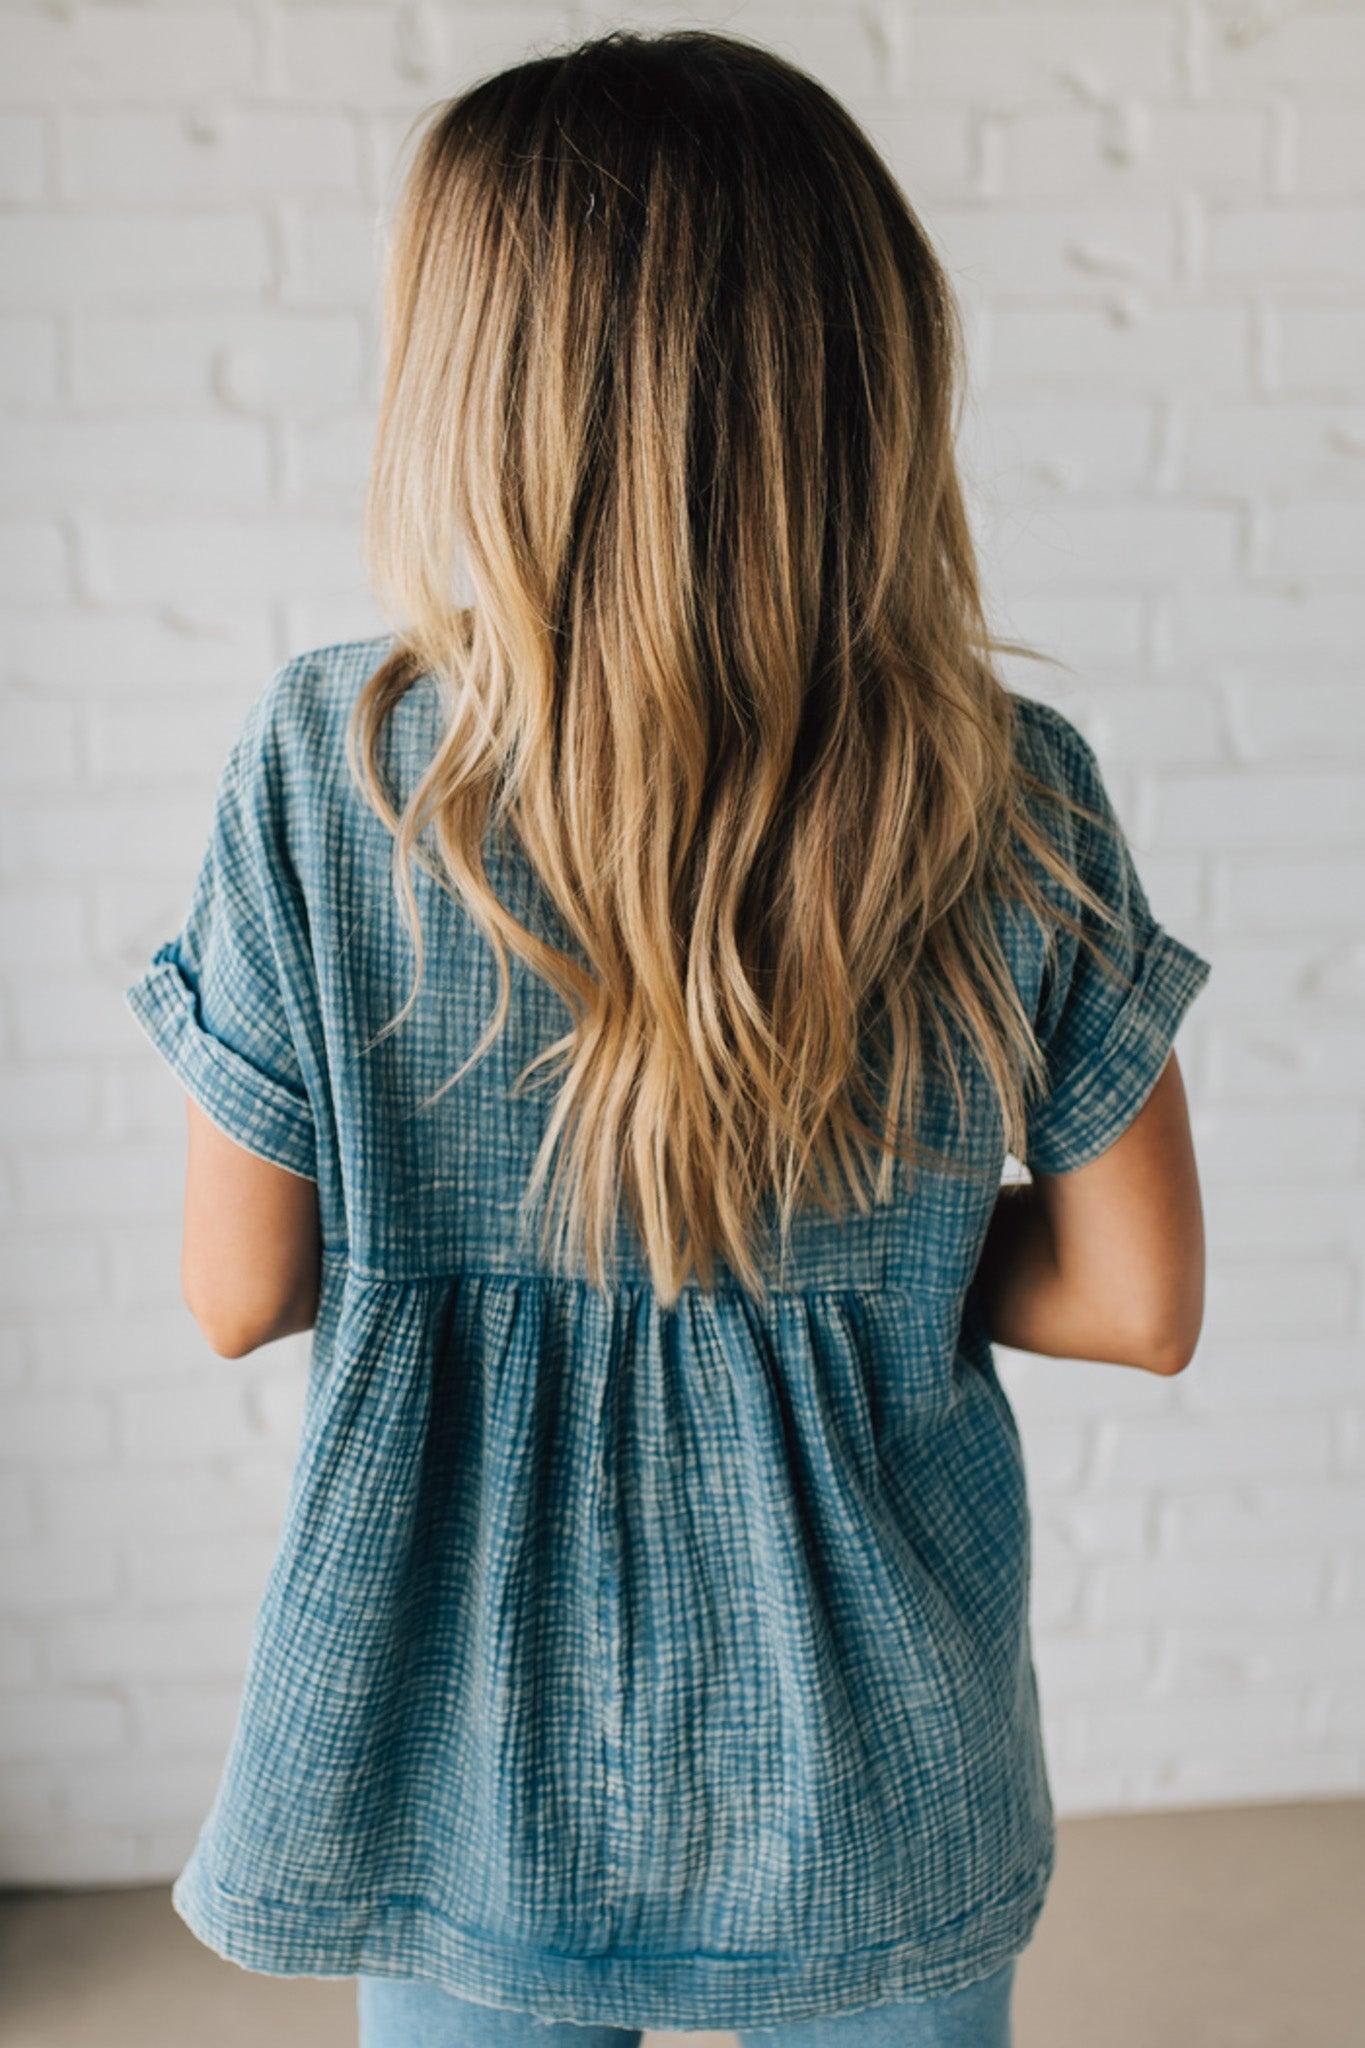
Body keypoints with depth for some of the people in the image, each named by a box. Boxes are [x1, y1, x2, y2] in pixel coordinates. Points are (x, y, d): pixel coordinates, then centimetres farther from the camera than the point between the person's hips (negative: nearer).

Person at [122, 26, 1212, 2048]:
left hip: (459, 1745, 0)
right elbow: (1139, 1301, -8)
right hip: (870, 1771, 1)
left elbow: (239, 1291, -10)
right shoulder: (1013, 799, -16)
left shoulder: (326, 767, -19)